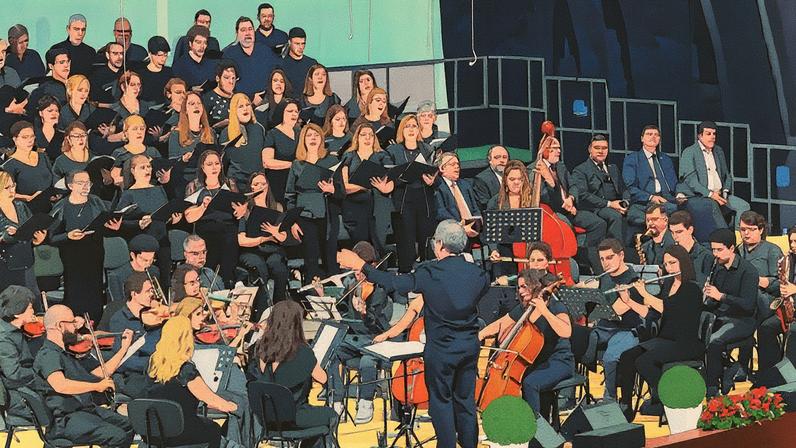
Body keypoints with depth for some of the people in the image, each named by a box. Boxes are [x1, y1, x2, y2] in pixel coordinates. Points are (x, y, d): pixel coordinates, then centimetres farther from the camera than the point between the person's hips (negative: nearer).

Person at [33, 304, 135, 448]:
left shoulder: (66, 355, 21)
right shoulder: (47, 355, -11)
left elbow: (101, 372, 27)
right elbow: (60, 385, -29)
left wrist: (124, 348, 25)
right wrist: (96, 386, -22)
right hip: (65, 419, -10)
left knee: (132, 426, -5)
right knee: (117, 436, -26)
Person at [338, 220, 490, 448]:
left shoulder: (430, 273, -19)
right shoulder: (477, 273, -6)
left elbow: (393, 283, -14)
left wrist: (361, 266, -5)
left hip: (441, 349, -5)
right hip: (470, 346, 5)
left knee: (441, 400, 10)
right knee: (465, 399, 17)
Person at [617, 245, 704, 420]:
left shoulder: (692, 288, -9)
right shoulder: (667, 284, 15)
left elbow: (667, 309, -22)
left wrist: (645, 294, -15)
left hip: (686, 344, -7)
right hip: (663, 340, 7)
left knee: (643, 361, -29)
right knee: (626, 358, -15)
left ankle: (663, 401, -9)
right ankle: (626, 407, -10)